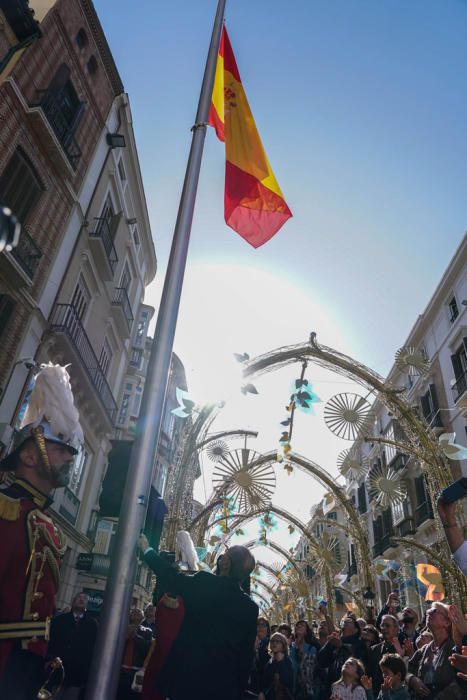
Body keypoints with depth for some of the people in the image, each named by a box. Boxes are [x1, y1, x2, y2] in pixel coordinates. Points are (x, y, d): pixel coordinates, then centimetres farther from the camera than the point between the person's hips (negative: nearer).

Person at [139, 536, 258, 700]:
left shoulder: (203, 583, -11)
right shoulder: (250, 607, -5)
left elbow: (170, 577, 2)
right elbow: (246, 652, 2)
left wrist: (147, 549, 16)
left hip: (187, 673, -2)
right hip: (222, 683, 2)